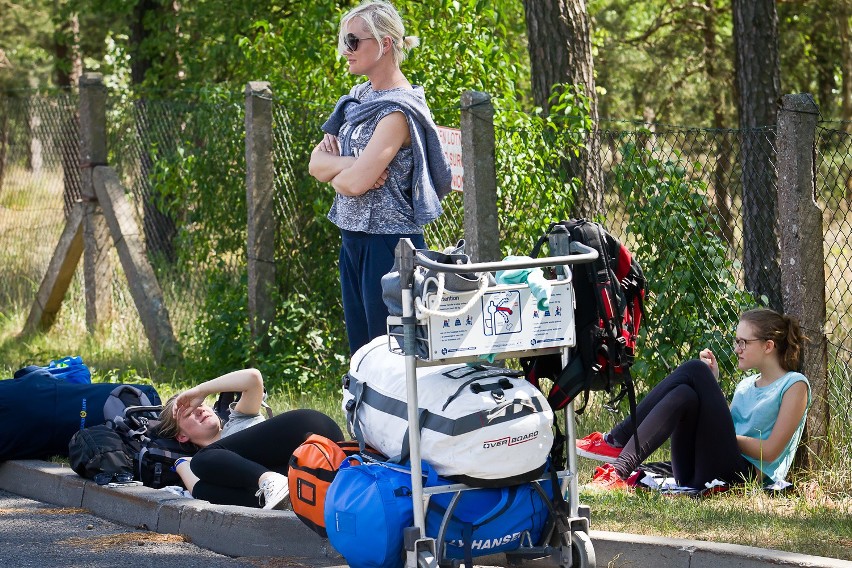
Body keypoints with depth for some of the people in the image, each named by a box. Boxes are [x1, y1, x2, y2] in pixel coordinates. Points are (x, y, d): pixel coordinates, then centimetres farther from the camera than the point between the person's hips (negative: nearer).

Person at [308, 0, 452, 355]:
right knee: (360, 352, 13)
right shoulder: (359, 98, 10)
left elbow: (355, 183, -22)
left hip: (386, 244, -9)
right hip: (354, 241, 9)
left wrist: (332, 172, -2)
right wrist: (349, 164, -13)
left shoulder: (398, 110, -16)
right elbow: (316, 164, 6)